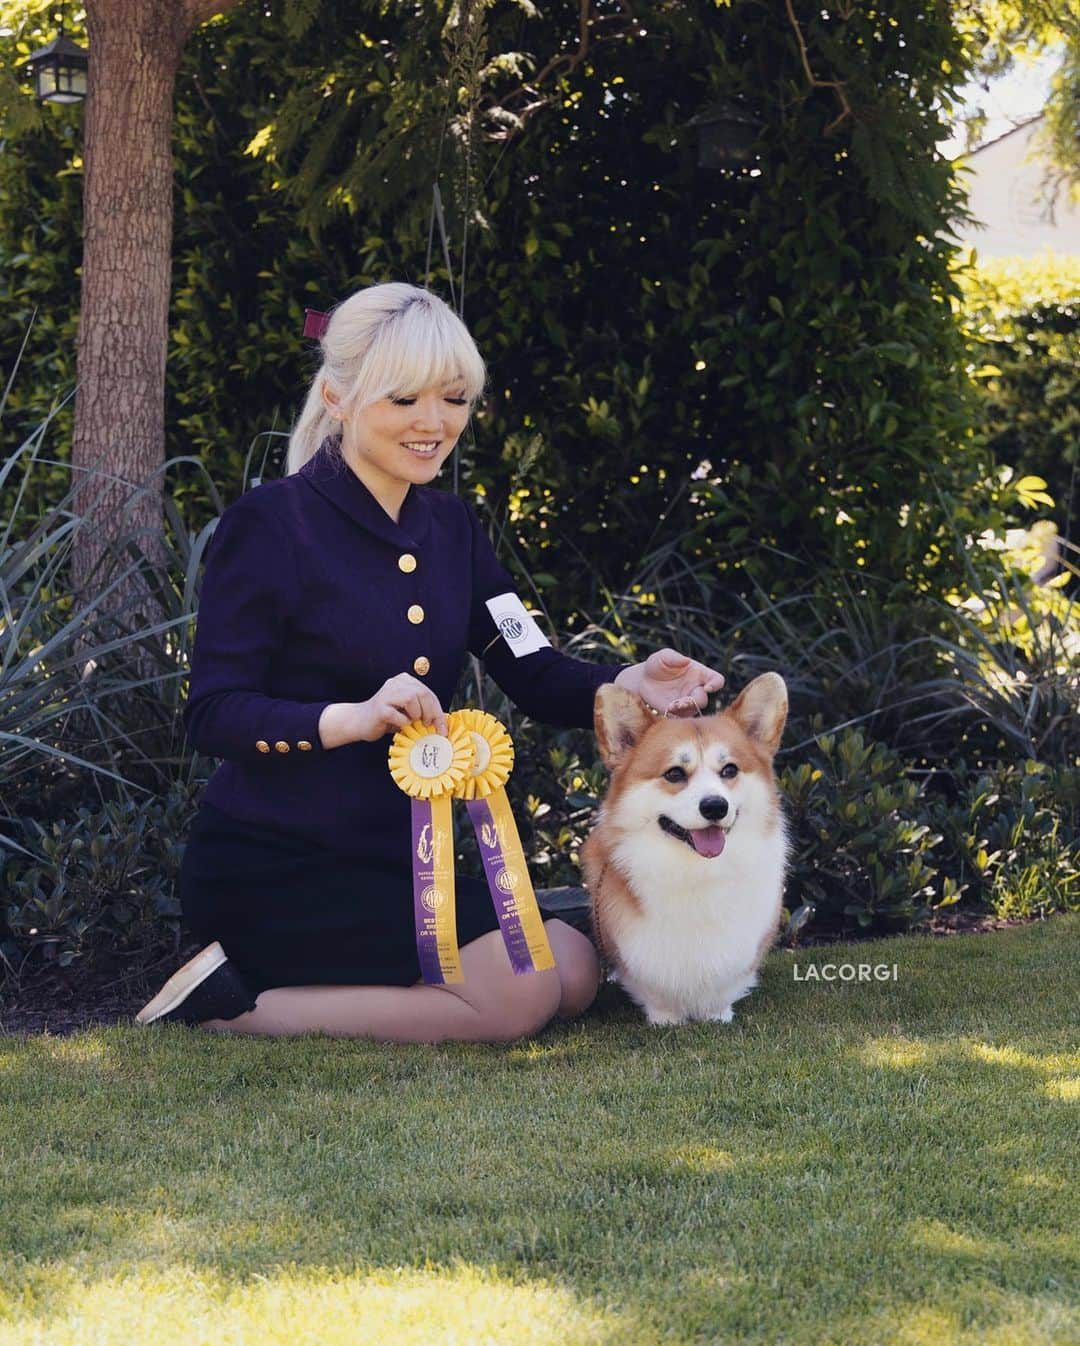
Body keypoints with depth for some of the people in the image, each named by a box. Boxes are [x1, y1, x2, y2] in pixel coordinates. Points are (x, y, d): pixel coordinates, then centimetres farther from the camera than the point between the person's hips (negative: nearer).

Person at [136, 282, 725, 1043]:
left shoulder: (450, 527, 11)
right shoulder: (269, 526, -12)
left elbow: (533, 674, 5)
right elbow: (213, 715, -17)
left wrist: (627, 687, -17)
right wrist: (353, 718, -33)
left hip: (400, 859, 8)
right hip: (275, 869, -8)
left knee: (576, 975, -1)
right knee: (516, 993, -20)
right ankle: (233, 1003, -8)